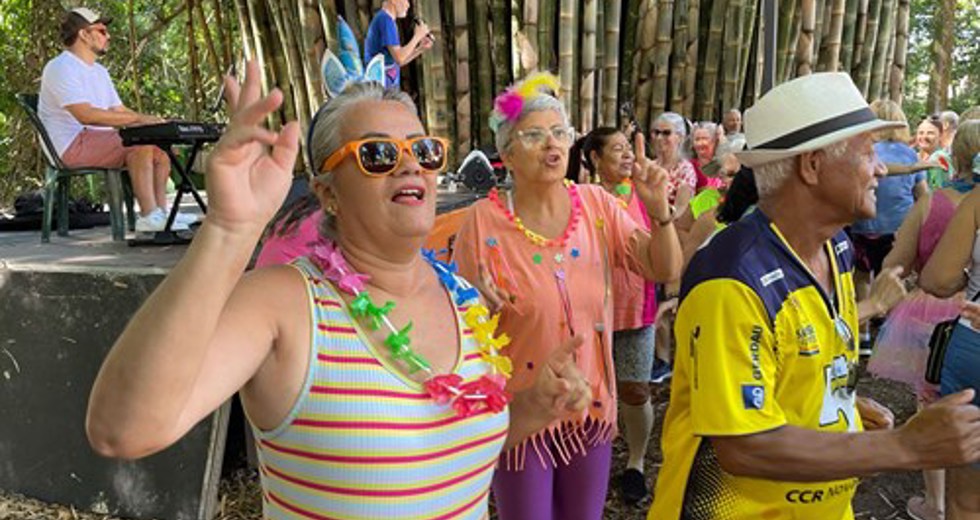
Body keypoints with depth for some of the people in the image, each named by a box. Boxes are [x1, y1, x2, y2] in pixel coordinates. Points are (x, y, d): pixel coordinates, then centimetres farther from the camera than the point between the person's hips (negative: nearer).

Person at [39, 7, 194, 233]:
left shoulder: (99, 71, 21)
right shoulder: (61, 67, -10)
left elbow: (119, 111, 17)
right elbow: (86, 115, -24)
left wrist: (153, 121, -2)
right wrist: (138, 118, -25)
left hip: (99, 140, 9)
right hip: (73, 145, -9)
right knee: (141, 143, -28)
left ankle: (161, 212, -7)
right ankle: (149, 216, -31)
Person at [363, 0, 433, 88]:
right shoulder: (385, 19, -12)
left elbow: (397, 62, 20)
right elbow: (399, 58, -19)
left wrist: (421, 49, 10)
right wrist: (417, 36, -7)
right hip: (384, 88, -10)